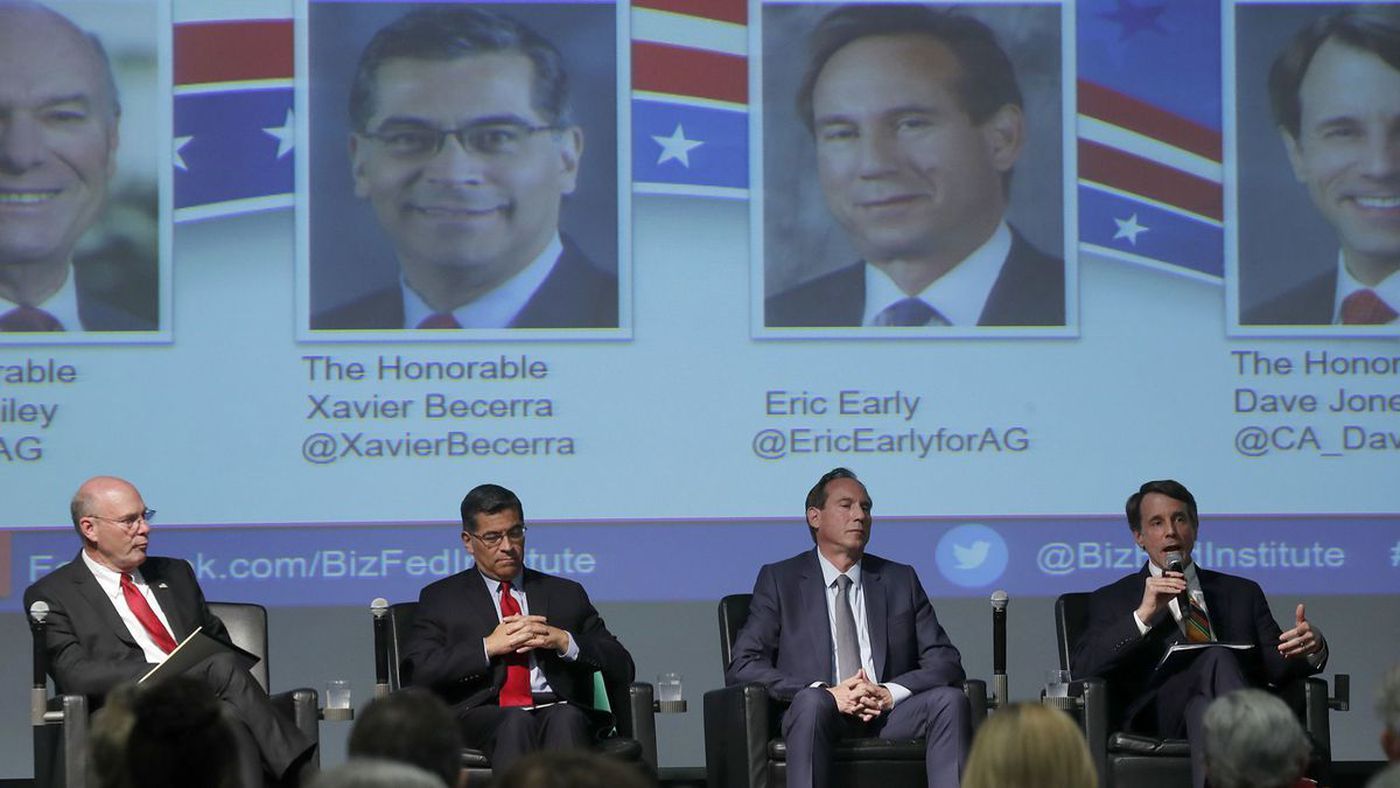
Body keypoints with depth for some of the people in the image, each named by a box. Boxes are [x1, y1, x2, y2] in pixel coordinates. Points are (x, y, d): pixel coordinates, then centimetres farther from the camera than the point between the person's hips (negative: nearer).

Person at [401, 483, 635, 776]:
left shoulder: (566, 595, 26)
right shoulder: (441, 598, 20)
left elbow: (623, 668, 17)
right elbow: (415, 672, 3)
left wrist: (564, 642, 0)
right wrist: (489, 646, -5)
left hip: (558, 711, 1)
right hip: (481, 717, -1)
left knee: (566, 718, -35)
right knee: (515, 722, -37)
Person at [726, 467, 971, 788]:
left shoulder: (901, 580, 18)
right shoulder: (779, 580, 11)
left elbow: (946, 662, 11)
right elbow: (742, 666, 0)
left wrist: (892, 692, -11)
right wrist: (826, 693, -15)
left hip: (888, 715, 3)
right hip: (815, 715, -3)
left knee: (950, 699, -25)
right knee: (812, 700, -36)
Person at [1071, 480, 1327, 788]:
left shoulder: (1241, 593, 29)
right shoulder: (1113, 600, 20)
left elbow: (1277, 666, 18)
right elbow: (1081, 669, 3)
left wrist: (1311, 648, -6)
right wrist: (1143, 614, -7)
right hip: (1155, 718, -2)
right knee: (1217, 658, -33)